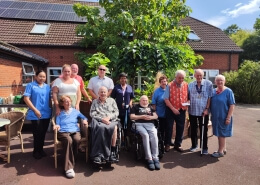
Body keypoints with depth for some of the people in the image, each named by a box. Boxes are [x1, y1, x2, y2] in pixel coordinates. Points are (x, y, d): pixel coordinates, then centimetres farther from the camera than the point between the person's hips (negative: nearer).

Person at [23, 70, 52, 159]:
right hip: (35, 114, -4)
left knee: (43, 133, 13)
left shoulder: (47, 87, 11)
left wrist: (51, 108, 7)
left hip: (46, 114, 4)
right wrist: (35, 110, -14)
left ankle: (40, 149, 30)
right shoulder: (30, 85, -3)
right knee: (37, 133, 3)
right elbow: (26, 99, -9)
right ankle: (36, 151, 22)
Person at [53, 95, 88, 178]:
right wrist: (56, 126, -14)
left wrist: (85, 120, 0)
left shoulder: (75, 111, 22)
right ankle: (69, 167, -37)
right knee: (68, 140, -37)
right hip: (63, 132, -1)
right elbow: (58, 124, 9)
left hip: (75, 131, 2)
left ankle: (70, 163, -19)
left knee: (77, 140, -35)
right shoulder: (59, 113, 18)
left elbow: (84, 117, 23)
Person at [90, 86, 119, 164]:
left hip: (111, 120, 1)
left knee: (114, 128, -36)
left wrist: (109, 117, -8)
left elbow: (116, 112, 11)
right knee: (101, 128, -38)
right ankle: (99, 154, -34)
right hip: (99, 120, -1)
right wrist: (102, 119, -11)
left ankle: (112, 152, -30)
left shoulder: (112, 100, 21)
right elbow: (92, 114, 6)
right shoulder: (95, 101, 19)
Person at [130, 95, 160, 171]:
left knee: (154, 135, -30)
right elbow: (132, 116, 8)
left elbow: (156, 116, 20)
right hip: (139, 124, -2)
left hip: (150, 124, 2)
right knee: (145, 135, -33)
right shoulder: (136, 107, 21)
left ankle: (155, 157, -31)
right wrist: (142, 116, -3)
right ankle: (149, 159, -32)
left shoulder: (150, 107, 29)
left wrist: (150, 117, -2)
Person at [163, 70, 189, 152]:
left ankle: (178, 144, 28)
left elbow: (188, 97, 9)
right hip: (171, 110, -3)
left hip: (182, 110, 3)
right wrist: (173, 109, -17)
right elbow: (166, 99, -12)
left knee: (180, 128, 11)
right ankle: (167, 144, 23)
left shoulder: (186, 85, 0)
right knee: (169, 127, 7)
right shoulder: (170, 86, -10)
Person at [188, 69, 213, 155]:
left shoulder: (208, 84, -6)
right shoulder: (190, 85, 2)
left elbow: (210, 97, -6)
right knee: (193, 129, 14)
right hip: (192, 111, 3)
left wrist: (207, 109, -10)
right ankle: (194, 145, 32)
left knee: (204, 130, 8)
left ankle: (204, 148, 24)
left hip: (203, 111, -2)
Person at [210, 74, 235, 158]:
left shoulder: (228, 91, -11)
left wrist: (228, 117, -17)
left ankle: (220, 151, 17)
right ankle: (223, 149, 32)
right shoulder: (213, 91, 5)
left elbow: (232, 105, -13)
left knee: (221, 134, 4)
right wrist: (211, 115, 8)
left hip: (223, 117, -6)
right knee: (219, 133, 16)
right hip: (215, 117, 6)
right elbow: (210, 104, 13)